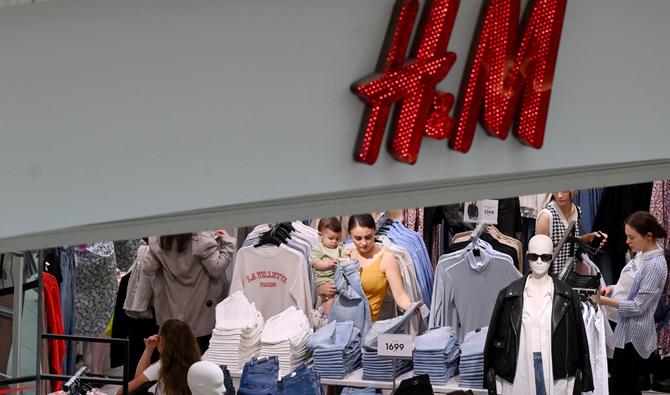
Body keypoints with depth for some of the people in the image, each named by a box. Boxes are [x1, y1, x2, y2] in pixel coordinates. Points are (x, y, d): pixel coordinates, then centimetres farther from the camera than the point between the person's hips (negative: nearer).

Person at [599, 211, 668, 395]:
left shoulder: (655, 265, -21)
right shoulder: (641, 255, 6)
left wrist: (606, 301, -22)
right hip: (626, 327, 9)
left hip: (633, 333, -9)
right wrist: (612, 289, 2)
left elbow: (638, 306, -21)